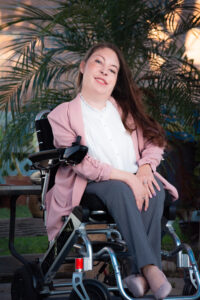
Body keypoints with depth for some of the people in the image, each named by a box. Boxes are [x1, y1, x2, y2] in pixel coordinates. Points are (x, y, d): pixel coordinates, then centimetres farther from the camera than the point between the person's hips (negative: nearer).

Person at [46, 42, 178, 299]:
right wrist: (126, 177, -22)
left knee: (156, 189, -30)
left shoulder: (125, 109, 21)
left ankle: (141, 275, -37)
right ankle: (151, 268, -46)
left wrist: (145, 168, -12)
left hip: (134, 181, 4)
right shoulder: (63, 115, 3)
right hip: (90, 186, -4)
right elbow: (81, 163, -11)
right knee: (120, 189, -37)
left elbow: (153, 142, 12)